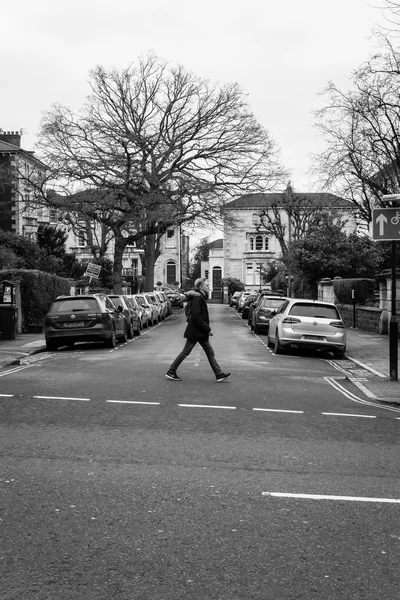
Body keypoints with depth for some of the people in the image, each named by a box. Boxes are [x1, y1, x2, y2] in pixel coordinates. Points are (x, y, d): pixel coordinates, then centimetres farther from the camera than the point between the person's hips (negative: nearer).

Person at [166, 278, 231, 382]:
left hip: (199, 332, 10)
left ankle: (219, 374, 11)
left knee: (210, 352, 9)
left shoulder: (199, 297, 12)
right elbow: (196, 317, -24)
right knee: (186, 352, 0)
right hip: (195, 332, -10)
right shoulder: (197, 298, -18)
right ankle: (171, 372, 11)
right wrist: (208, 329, -20)